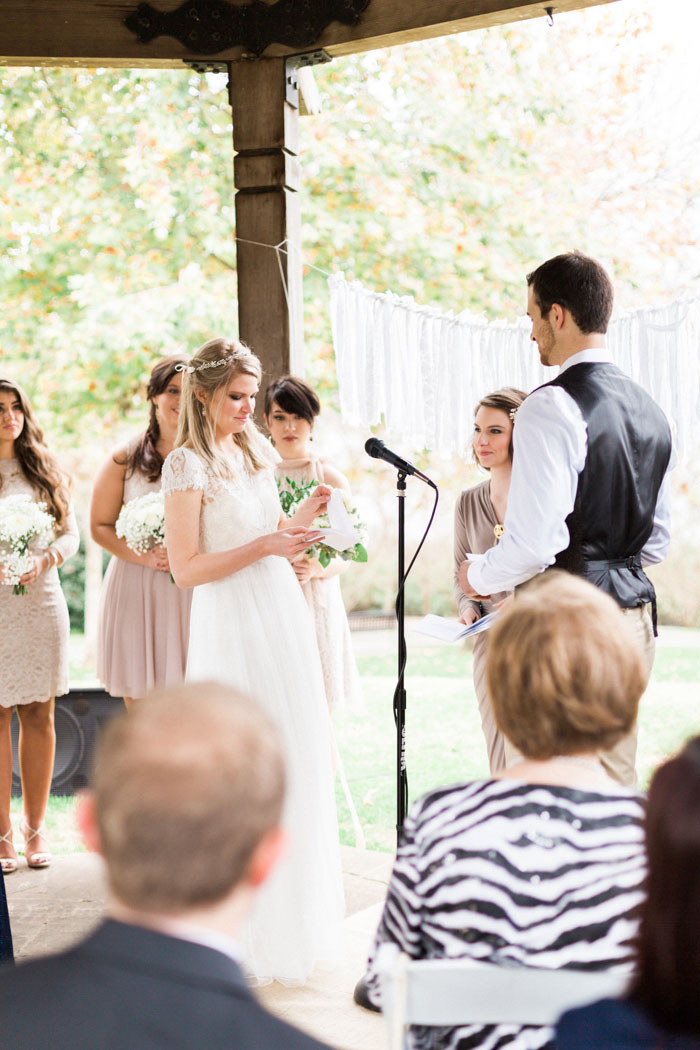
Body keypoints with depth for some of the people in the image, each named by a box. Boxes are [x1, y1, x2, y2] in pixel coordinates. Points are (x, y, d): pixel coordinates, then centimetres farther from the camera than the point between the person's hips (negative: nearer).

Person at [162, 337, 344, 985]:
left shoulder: (255, 452, 12)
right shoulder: (187, 465, -10)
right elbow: (187, 568, -14)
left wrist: (302, 519, 3)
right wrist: (264, 546, -19)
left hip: (284, 615, 8)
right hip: (232, 625, -7)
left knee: (298, 756, 10)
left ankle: (297, 915, 23)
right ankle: (249, 934, 6)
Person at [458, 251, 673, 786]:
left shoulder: (552, 407, -15)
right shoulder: (651, 410, 11)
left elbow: (534, 542, -21)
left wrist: (478, 576, -4)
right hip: (635, 617, 9)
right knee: (617, 779, 15)